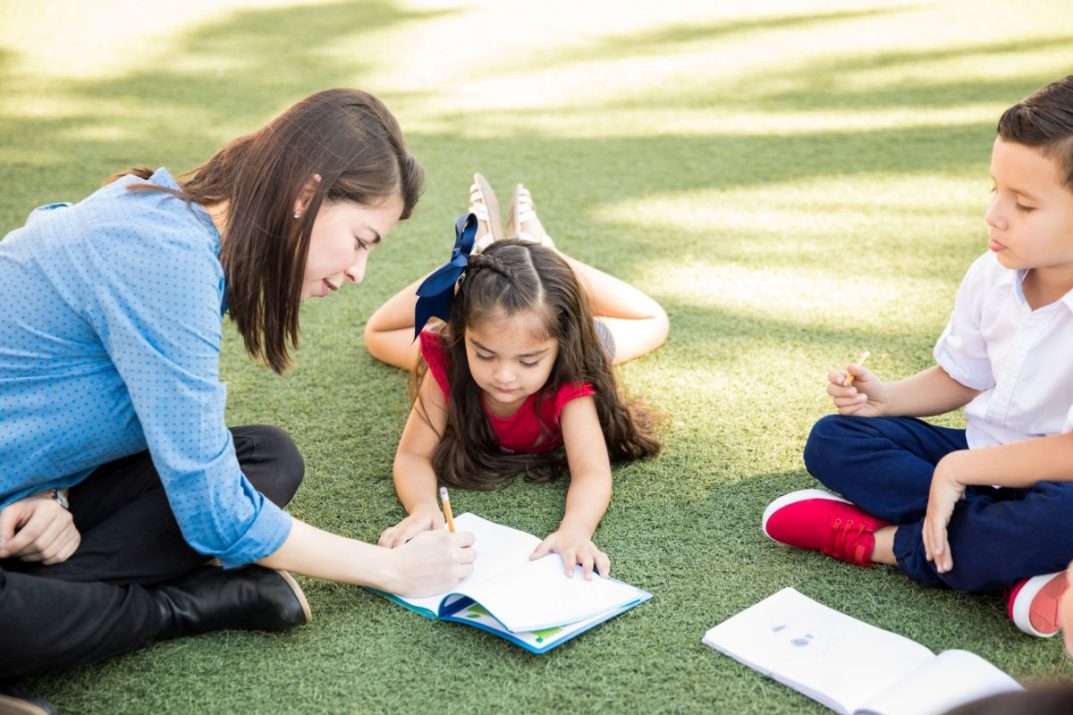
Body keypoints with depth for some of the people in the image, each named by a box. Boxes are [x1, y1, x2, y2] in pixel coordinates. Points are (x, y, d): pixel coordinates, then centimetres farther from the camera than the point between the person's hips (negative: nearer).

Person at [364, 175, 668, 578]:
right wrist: (422, 507, -66)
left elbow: (593, 473, -54)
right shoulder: (447, 364, -46)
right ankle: (482, 249, 27)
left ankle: (535, 245, 31)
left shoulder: (570, 377, -49)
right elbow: (412, 456, -44)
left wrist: (574, 529, -76)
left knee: (652, 326, 25)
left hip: (565, 344, 0)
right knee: (379, 336, 24)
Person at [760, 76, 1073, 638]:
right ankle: (1014, 562, -20)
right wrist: (886, 398, -6)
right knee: (831, 439, -5)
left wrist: (958, 469, -25)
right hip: (981, 458, 7)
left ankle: (878, 541, -19)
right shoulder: (991, 276, -5)